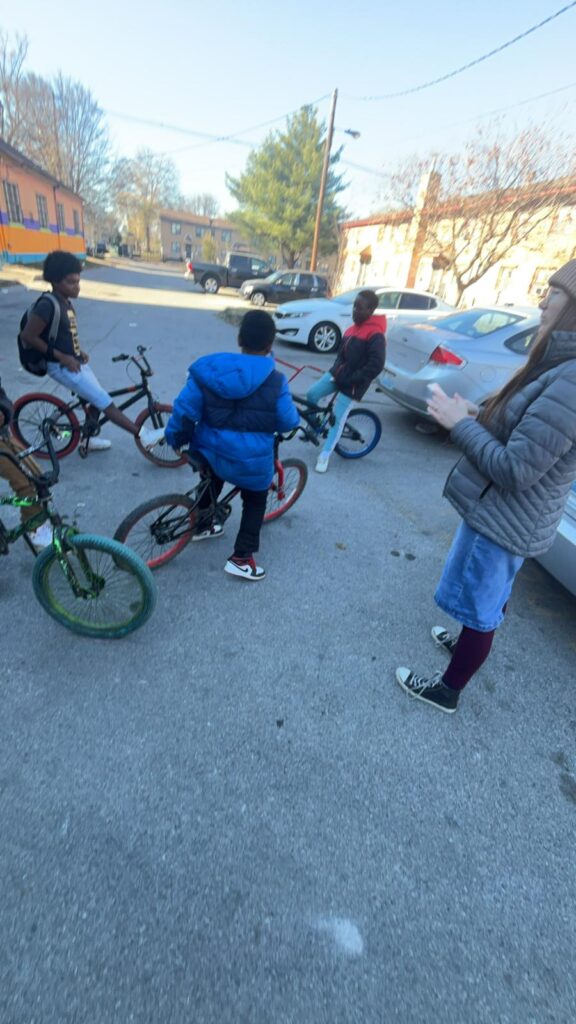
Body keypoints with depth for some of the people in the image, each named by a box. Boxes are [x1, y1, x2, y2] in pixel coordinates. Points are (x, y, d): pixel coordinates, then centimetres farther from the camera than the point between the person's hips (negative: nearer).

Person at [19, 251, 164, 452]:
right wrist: (62, 357, -20)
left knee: (96, 400, 15)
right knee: (105, 402, -12)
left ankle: (89, 439, 31)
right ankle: (143, 435, -11)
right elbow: (28, 337, -20)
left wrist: (78, 352, 7)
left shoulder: (66, 303, 9)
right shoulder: (47, 305, -18)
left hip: (75, 363, 9)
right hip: (62, 367, -9)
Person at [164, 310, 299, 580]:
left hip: (209, 450, 4)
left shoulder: (208, 370, -6)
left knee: (211, 483, 34)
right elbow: (287, 422, -4)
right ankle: (241, 558, 15)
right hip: (251, 461, -3)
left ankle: (202, 526, 52)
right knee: (255, 500, 20)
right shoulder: (275, 381, -12)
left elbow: (184, 411, -5)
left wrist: (175, 438, 12)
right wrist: (294, 415, 19)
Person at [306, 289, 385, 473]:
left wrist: (353, 379, -22)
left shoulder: (375, 335, -18)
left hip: (352, 384, -8)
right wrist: (336, 370, 7)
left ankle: (324, 456, 8)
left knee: (337, 419, -4)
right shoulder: (354, 328, 9)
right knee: (311, 394, -4)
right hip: (337, 374, 8)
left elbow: (376, 365, -25)